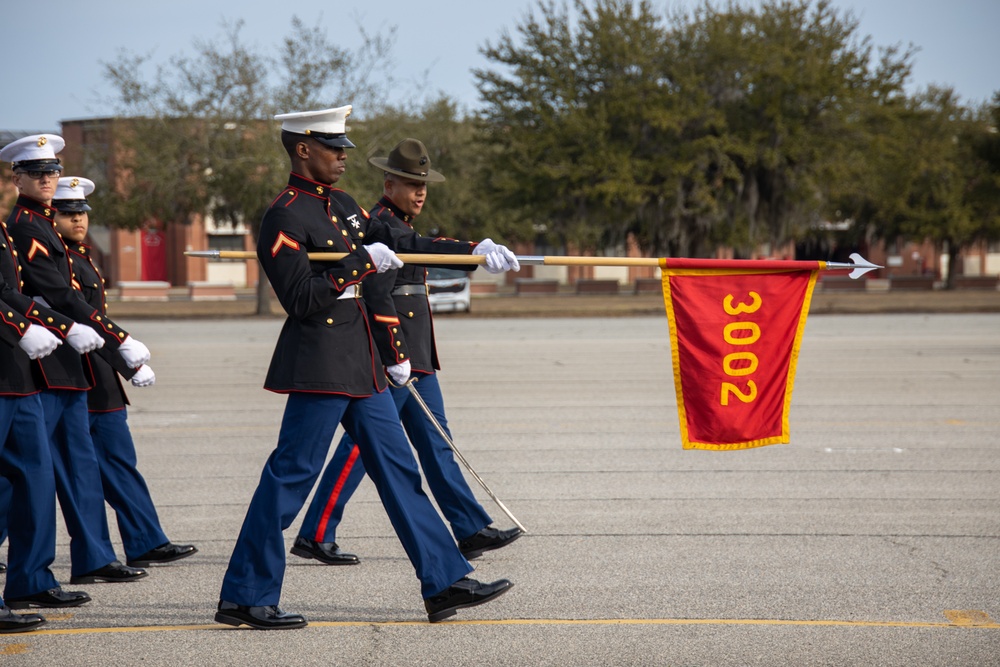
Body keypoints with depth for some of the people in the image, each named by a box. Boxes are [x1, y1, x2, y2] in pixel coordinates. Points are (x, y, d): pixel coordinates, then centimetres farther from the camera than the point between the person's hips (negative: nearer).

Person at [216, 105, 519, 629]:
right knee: (291, 474, -6)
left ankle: (445, 583, 13)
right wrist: (361, 263, -19)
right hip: (320, 367, -10)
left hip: (358, 368, 10)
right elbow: (302, 300, -21)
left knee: (398, 470, 9)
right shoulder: (285, 218, -13)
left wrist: (472, 251, 19)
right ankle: (244, 597, 1)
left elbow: (396, 245, 23)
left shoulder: (339, 204, 15)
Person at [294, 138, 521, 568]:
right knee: (363, 445, -7)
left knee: (434, 442, 10)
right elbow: (376, 296, -21)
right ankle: (314, 535, -3)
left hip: (414, 358, 11)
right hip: (393, 356, -11)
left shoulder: (400, 226, 19)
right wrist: (395, 356, -23)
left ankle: (471, 531, 12)